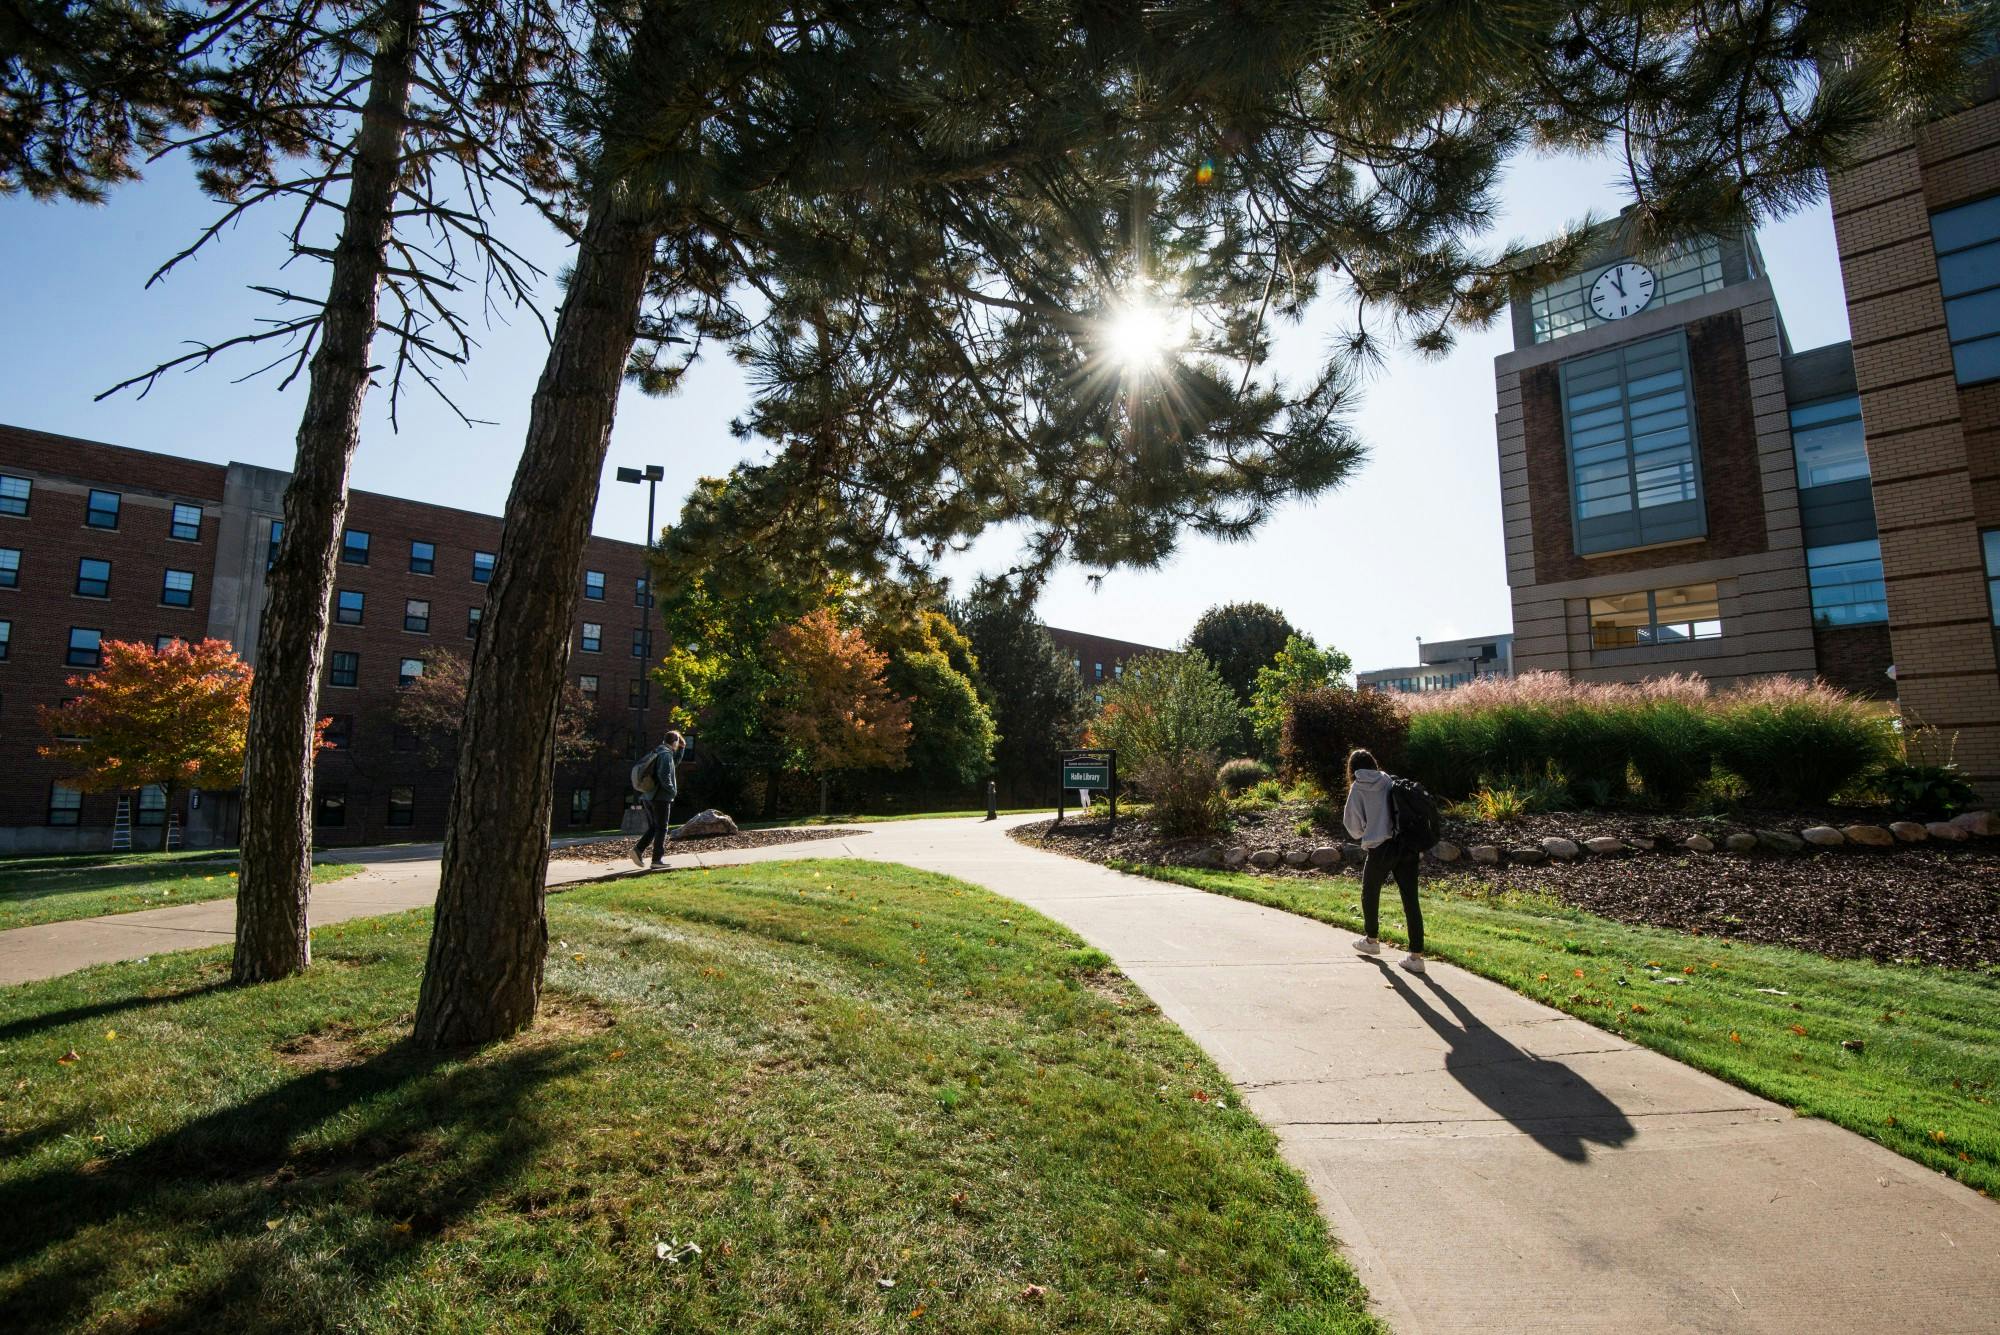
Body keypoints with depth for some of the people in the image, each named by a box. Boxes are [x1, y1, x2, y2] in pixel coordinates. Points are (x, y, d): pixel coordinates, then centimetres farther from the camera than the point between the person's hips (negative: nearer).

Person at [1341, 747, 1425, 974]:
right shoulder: (1391, 781, 8)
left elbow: (1352, 824, 2)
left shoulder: (1358, 788, -1)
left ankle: (1371, 940, 35)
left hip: (1380, 849, -3)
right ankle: (1416, 956, 3)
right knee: (1410, 900, 4)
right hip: (1408, 847, 3)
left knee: (1370, 895, 19)